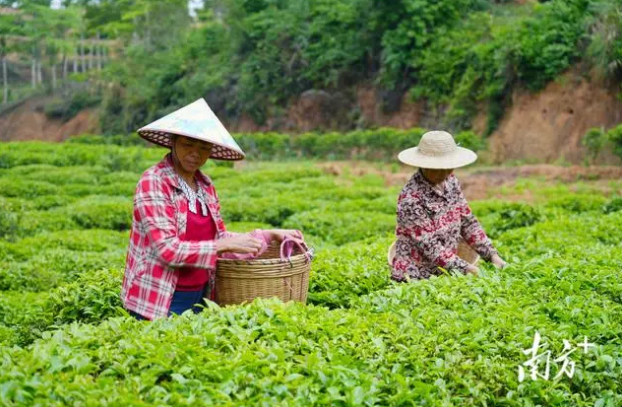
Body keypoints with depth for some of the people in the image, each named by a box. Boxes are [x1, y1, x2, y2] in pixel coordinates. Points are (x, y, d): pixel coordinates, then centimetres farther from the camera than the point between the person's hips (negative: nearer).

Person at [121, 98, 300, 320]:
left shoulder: (205, 185, 5)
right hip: (158, 302, -6)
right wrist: (227, 245, -21)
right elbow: (167, 249, -21)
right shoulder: (154, 182, -14)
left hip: (199, 296, 7)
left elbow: (217, 239, 13)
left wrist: (270, 235, 6)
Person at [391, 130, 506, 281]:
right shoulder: (410, 198, -20)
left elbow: (467, 222, 8)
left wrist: (492, 255, 1)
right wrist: (466, 268, -22)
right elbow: (429, 247, -19)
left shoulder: (450, 181, 1)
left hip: (443, 273, 7)